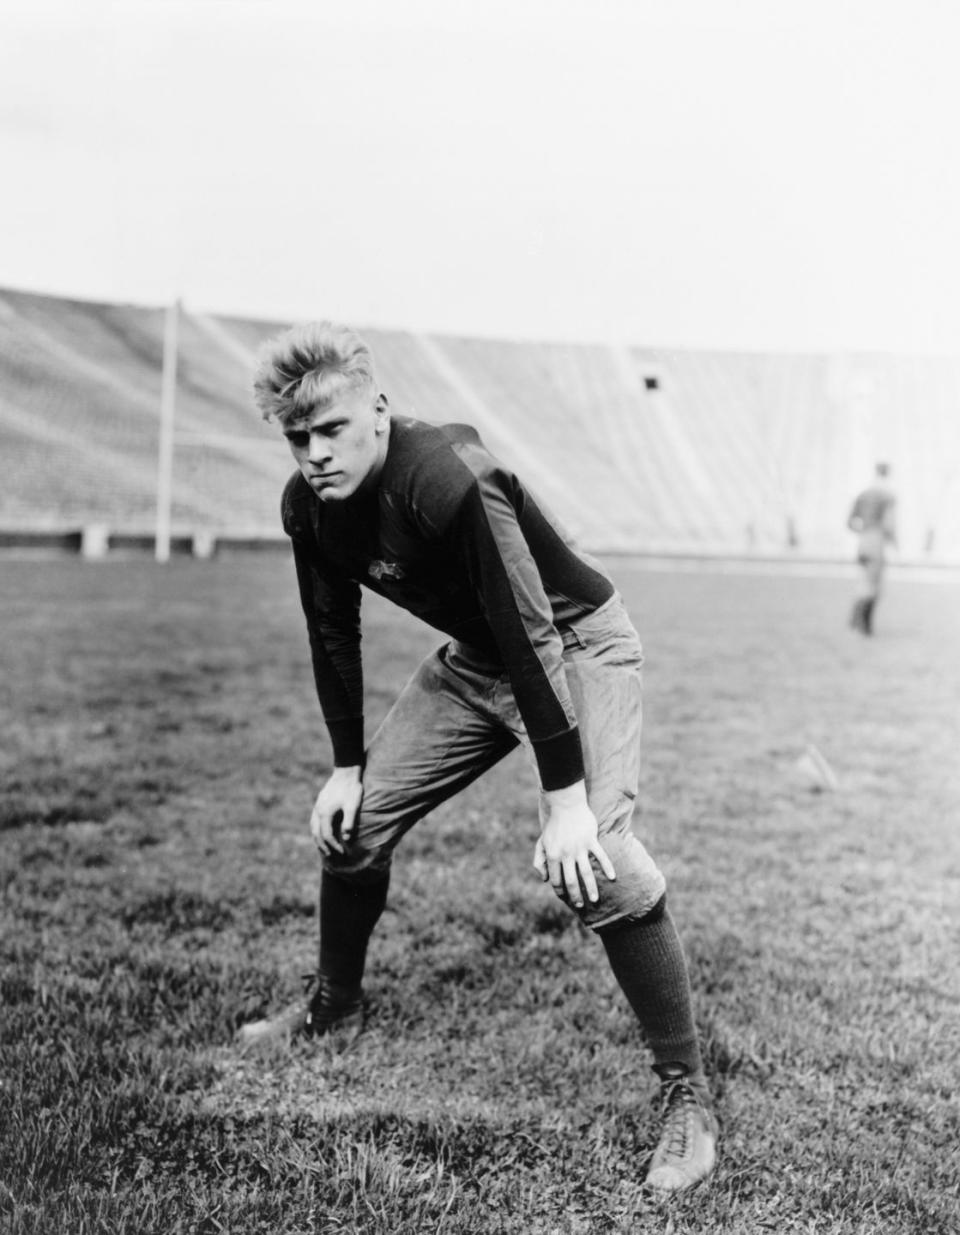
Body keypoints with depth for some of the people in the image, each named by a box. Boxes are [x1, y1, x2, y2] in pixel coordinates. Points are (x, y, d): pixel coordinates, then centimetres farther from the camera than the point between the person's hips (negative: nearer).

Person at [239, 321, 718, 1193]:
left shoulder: (450, 480, -34)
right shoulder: (308, 506, -10)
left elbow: (533, 637, -34)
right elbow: (333, 630, 5)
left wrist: (564, 795, -33)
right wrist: (346, 765, 5)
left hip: (576, 645, -7)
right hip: (476, 659, 8)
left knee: (594, 863, -24)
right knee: (353, 821, 7)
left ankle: (687, 1096, -7)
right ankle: (333, 1009, 33)